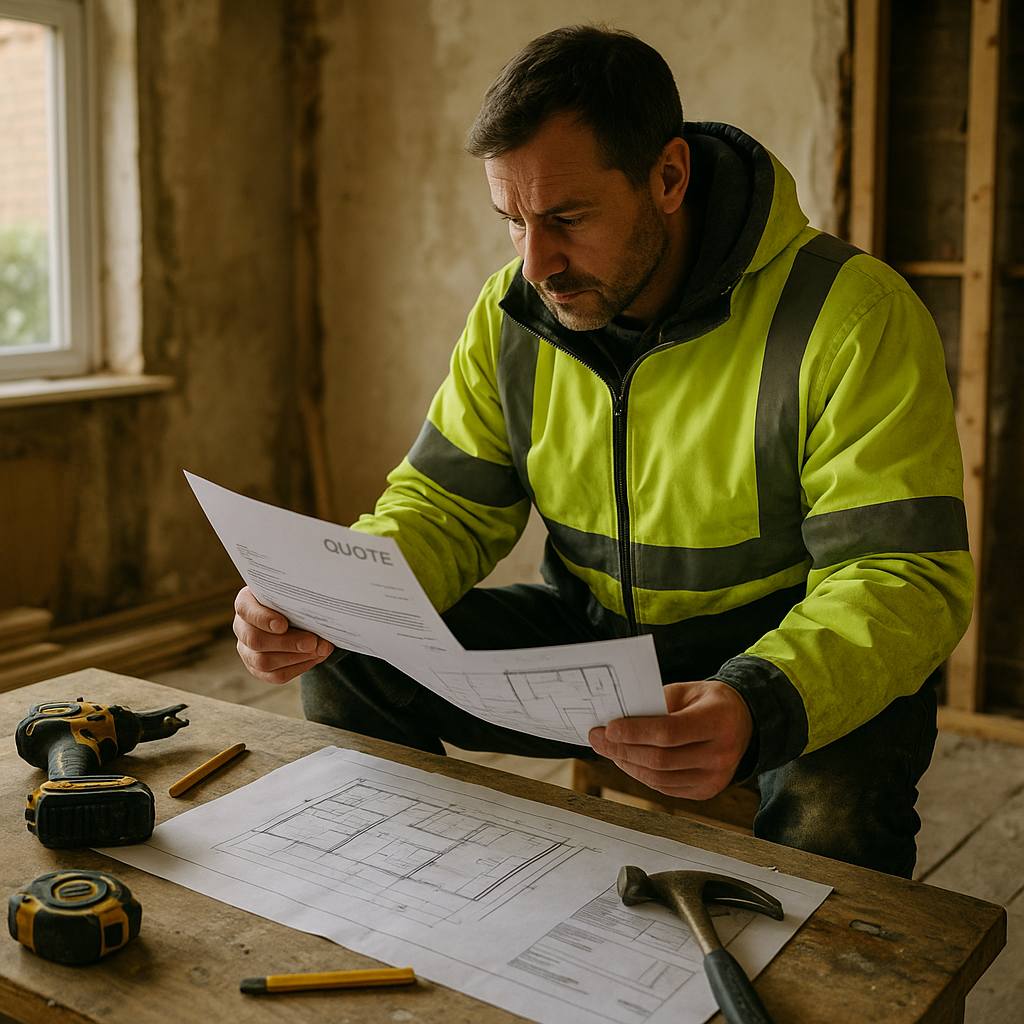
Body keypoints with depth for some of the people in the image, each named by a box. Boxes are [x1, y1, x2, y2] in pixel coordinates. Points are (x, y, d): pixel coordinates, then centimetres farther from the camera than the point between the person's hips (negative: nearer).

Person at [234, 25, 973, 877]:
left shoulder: (852, 314, -20)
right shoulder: (514, 313, -4)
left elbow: (905, 576, -23)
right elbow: (446, 509, 1)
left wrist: (759, 705, -44)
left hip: (786, 654, -4)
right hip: (587, 631, 5)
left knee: (836, 791, -37)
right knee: (348, 665, -11)